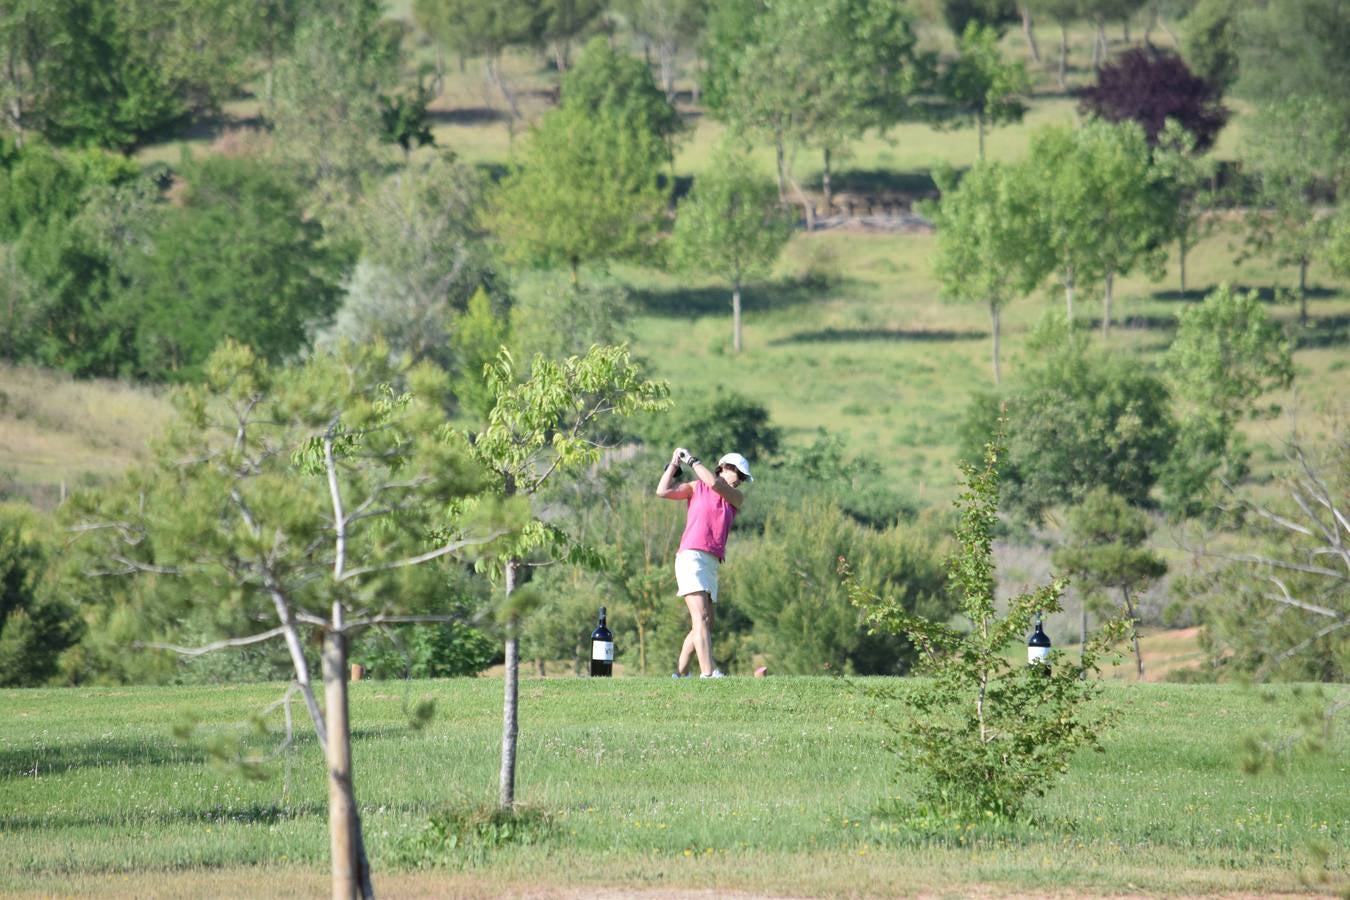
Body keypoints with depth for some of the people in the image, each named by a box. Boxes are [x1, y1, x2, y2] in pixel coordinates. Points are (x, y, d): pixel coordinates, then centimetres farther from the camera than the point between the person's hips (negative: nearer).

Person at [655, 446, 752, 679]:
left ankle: (680, 673, 16)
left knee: (705, 625, 7)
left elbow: (714, 483, -1)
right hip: (691, 556, -6)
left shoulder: (737, 498, 18)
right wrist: (674, 465, 6)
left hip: (712, 563, 6)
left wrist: (692, 461, 5)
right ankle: (708, 673, -33)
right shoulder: (696, 488, 11)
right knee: (701, 618, -19)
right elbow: (663, 491, 1)